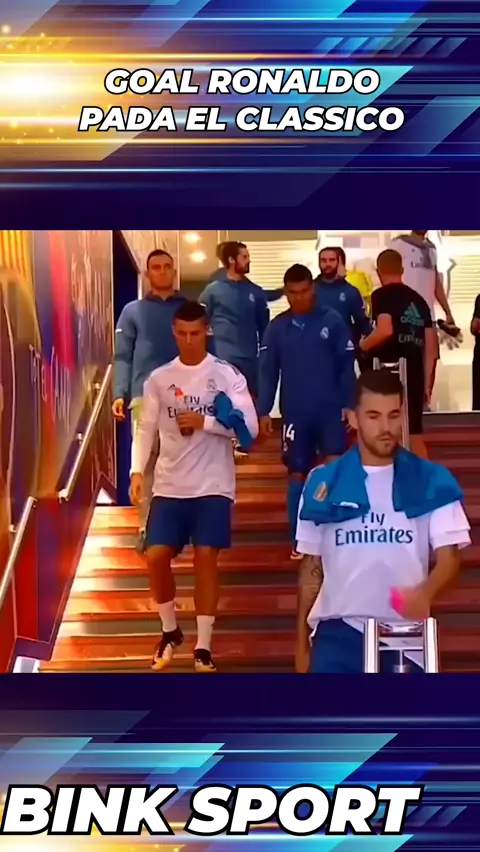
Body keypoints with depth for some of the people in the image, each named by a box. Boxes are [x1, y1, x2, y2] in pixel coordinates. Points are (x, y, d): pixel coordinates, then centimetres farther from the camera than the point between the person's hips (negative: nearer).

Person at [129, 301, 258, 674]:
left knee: (206, 558, -6)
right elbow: (147, 428, 6)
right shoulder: (159, 378, 5)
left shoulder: (227, 375, -2)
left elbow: (250, 427, -7)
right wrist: (137, 470, -7)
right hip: (170, 485, 3)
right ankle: (170, 631, 21)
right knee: (157, 557, -3)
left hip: (213, 485, -2)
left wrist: (205, 422, -17)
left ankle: (204, 647, 6)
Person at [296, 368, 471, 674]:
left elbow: (449, 558, -5)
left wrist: (425, 593, -28)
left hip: (406, 635, 0)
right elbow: (312, 566, 9)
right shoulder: (323, 483, 2)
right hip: (339, 631, 0)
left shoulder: (433, 482, 0)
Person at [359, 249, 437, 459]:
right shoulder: (418, 300, 14)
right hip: (414, 374, 6)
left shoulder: (381, 295, -4)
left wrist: (361, 346, -3)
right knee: (415, 437, 13)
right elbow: (430, 348, 12)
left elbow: (385, 330, -21)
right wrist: (427, 384, 17)